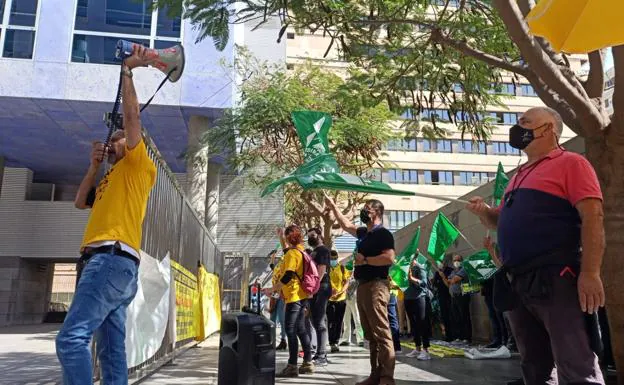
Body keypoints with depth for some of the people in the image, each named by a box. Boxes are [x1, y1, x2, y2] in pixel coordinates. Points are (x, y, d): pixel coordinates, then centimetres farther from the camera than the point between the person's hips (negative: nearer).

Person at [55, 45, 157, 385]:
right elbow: (81, 202, 29)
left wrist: (127, 69, 5)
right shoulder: (111, 180, 31)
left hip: (112, 259, -9)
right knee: (112, 351, 5)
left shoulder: (138, 165, 6)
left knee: (72, 338, -20)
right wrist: (94, 166, 22)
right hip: (106, 261, 9)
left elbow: (131, 113, -1)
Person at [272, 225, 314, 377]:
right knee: (300, 329, 12)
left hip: (294, 297, -9)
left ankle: (292, 366, -7)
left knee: (291, 330, -7)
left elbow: (287, 276, -21)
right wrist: (282, 240, 36)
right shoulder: (299, 251, 14)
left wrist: (273, 289, -14)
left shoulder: (292, 253, -14)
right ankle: (308, 363, 17)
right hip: (301, 296, 9)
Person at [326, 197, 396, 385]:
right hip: (362, 286, 9)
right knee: (371, 335, 10)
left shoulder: (383, 233, -8)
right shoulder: (364, 233, 18)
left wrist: (364, 260, -13)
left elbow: (389, 258, -21)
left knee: (381, 333, -10)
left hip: (376, 286, -9)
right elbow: (346, 225, 35)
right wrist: (333, 207, 37)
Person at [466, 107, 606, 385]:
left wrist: (590, 273, -21)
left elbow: (593, 216, -12)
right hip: (518, 283, 8)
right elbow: (502, 221, 29)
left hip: (555, 279, -8)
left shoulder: (570, 163, -1)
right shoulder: (520, 176, 22)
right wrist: (484, 212, 5)